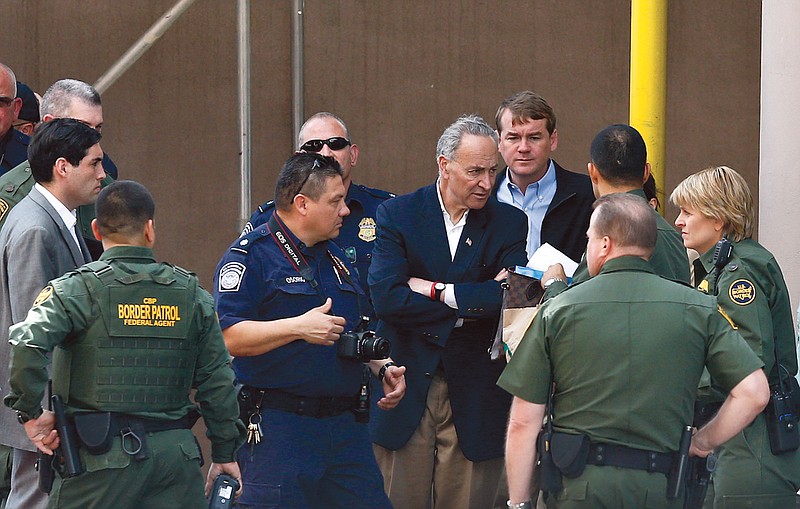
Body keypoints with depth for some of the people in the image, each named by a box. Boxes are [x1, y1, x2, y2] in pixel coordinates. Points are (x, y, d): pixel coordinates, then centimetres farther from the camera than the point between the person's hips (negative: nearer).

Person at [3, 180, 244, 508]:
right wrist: (225, 453, 18)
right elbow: (217, 382, 9)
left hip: (101, 456, -3)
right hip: (175, 452, 3)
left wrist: (30, 413, -8)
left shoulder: (78, 289, -4)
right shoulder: (191, 294, 7)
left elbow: (27, 344, -20)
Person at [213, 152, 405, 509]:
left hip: (346, 426, 7)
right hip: (277, 430, -7)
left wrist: (382, 366, 11)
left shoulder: (336, 259, 19)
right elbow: (227, 338, -18)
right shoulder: (250, 255, -7)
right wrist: (299, 328, -22)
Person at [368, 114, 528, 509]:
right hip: (406, 386, -1)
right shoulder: (396, 214, 1)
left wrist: (434, 291, -9)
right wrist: (467, 307, -11)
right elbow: (386, 298, -13)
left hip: (474, 398, 1)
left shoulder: (508, 222, 5)